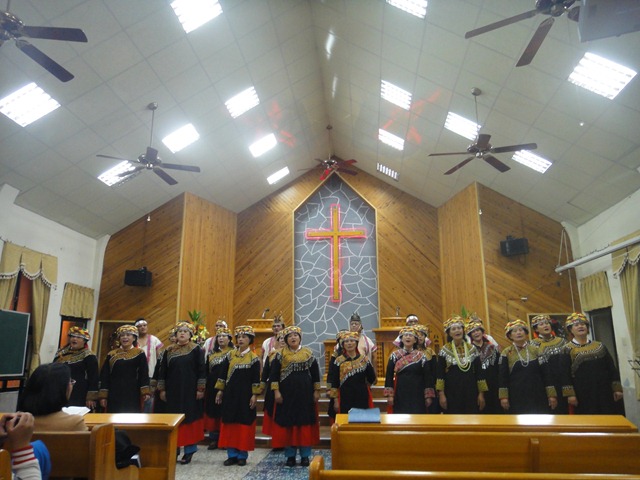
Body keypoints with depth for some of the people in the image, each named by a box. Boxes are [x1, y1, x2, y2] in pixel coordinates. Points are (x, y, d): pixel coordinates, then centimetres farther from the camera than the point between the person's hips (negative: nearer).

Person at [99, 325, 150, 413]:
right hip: (114, 395, 2)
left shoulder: (139, 354, 4)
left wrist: (145, 392, -11)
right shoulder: (112, 354, 8)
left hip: (132, 395, -2)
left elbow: (144, 374, -1)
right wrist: (103, 396, 0)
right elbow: (104, 376, 7)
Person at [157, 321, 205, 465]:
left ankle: (189, 449, 10)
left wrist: (200, 389, -9)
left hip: (190, 391, -3)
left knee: (189, 418, 0)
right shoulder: (169, 350, 8)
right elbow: (163, 370, 10)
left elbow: (201, 370, -5)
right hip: (173, 391, 4)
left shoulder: (196, 350, -2)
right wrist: (162, 389, 6)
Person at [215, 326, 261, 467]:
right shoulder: (230, 355, 6)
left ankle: (242, 455, 13)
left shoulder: (254, 358, -4)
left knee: (244, 423, 2)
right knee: (230, 423, 6)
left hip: (245, 395, -3)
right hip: (230, 393, 4)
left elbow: (256, 379, -6)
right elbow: (223, 374, 8)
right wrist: (220, 390, 3)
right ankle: (232, 454, 15)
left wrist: (255, 395, -10)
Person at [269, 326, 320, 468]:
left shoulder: (308, 353, 2)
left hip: (305, 393, 0)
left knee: (305, 423, 4)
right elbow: (274, 374, -1)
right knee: (287, 424, 4)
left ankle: (305, 455, 15)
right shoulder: (281, 354, 0)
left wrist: (316, 391, 2)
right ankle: (290, 455, 16)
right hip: (286, 393, 0)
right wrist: (276, 391, -8)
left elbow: (315, 373, 6)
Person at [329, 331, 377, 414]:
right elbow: (334, 383, 0)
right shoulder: (338, 361, -1)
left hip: (362, 397, 1)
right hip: (345, 398, -1)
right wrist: (336, 400, -2)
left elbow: (372, 379, 9)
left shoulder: (364, 359, 2)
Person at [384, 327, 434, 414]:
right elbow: (389, 376, 1)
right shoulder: (395, 355, 2)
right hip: (400, 396, 0)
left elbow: (427, 376, 1)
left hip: (418, 396, 0)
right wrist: (389, 395, -5)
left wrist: (428, 396, -3)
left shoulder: (421, 356, 1)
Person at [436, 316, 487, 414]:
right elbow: (440, 373, -2)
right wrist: (441, 394, -8)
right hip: (451, 393, -2)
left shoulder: (472, 349, 5)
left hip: (470, 392, 2)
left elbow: (479, 372, 5)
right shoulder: (444, 350, 0)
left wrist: (481, 393, 1)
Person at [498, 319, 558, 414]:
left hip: (538, 397, 2)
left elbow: (545, 373, 4)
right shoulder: (506, 353, 1)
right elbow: (502, 377, -1)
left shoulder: (535, 350, 6)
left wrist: (551, 394, 0)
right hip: (516, 398, -2)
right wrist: (504, 396, -7)